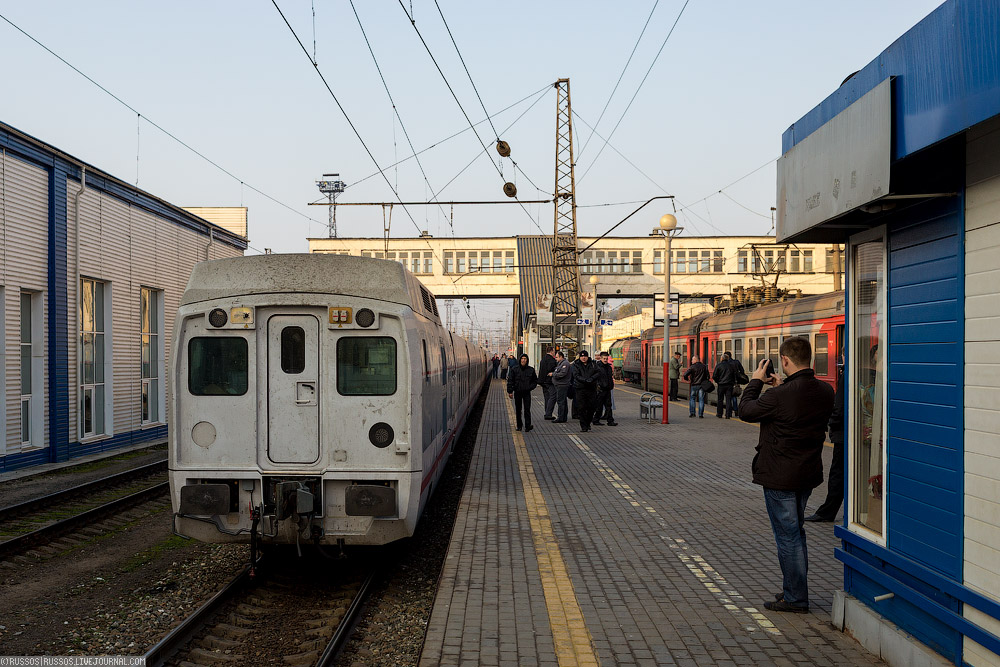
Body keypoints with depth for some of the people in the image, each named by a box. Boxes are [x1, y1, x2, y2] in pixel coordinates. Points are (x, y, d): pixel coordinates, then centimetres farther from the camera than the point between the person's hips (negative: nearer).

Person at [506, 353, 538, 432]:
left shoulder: (531, 370, 1)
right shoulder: (514, 369, -2)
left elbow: (535, 381, 12)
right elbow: (510, 380, -1)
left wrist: (530, 387, -4)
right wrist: (510, 391, -6)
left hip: (527, 393, -1)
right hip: (517, 393, 1)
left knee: (527, 409, -7)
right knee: (518, 410, 9)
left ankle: (527, 426, -7)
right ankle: (519, 425, 19)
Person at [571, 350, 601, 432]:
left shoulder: (593, 364, 7)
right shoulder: (576, 365, 1)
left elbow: (598, 373, -3)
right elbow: (576, 375, -10)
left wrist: (591, 379, -20)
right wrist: (585, 380, -24)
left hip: (592, 388, 2)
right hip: (580, 389, -2)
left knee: (591, 408, 4)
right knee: (582, 408, -5)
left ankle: (587, 423, 22)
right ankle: (583, 426, 0)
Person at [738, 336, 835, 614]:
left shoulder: (781, 395, -24)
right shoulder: (825, 391, -3)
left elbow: (746, 410, -9)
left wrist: (756, 381, 4)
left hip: (780, 476, -7)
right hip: (808, 473, 7)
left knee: (787, 535, 3)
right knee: (796, 532, 20)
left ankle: (796, 598, 11)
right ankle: (794, 590, 31)